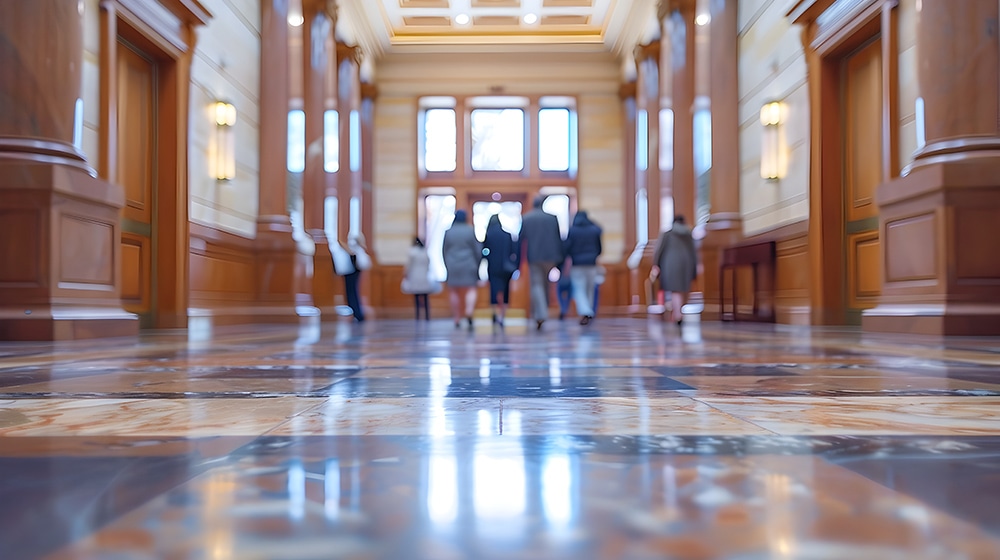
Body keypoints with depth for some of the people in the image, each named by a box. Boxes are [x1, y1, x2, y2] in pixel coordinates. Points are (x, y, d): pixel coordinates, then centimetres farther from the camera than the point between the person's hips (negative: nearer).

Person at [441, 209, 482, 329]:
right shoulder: (471, 231, -3)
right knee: (471, 289, 4)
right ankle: (469, 312, -20)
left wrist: (447, 265, 13)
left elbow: (444, 250, 5)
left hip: (452, 266, 1)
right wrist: (477, 265, 9)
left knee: (453, 291, 8)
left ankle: (457, 320, 7)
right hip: (468, 265, -1)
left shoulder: (448, 232, 1)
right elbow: (477, 250, -1)